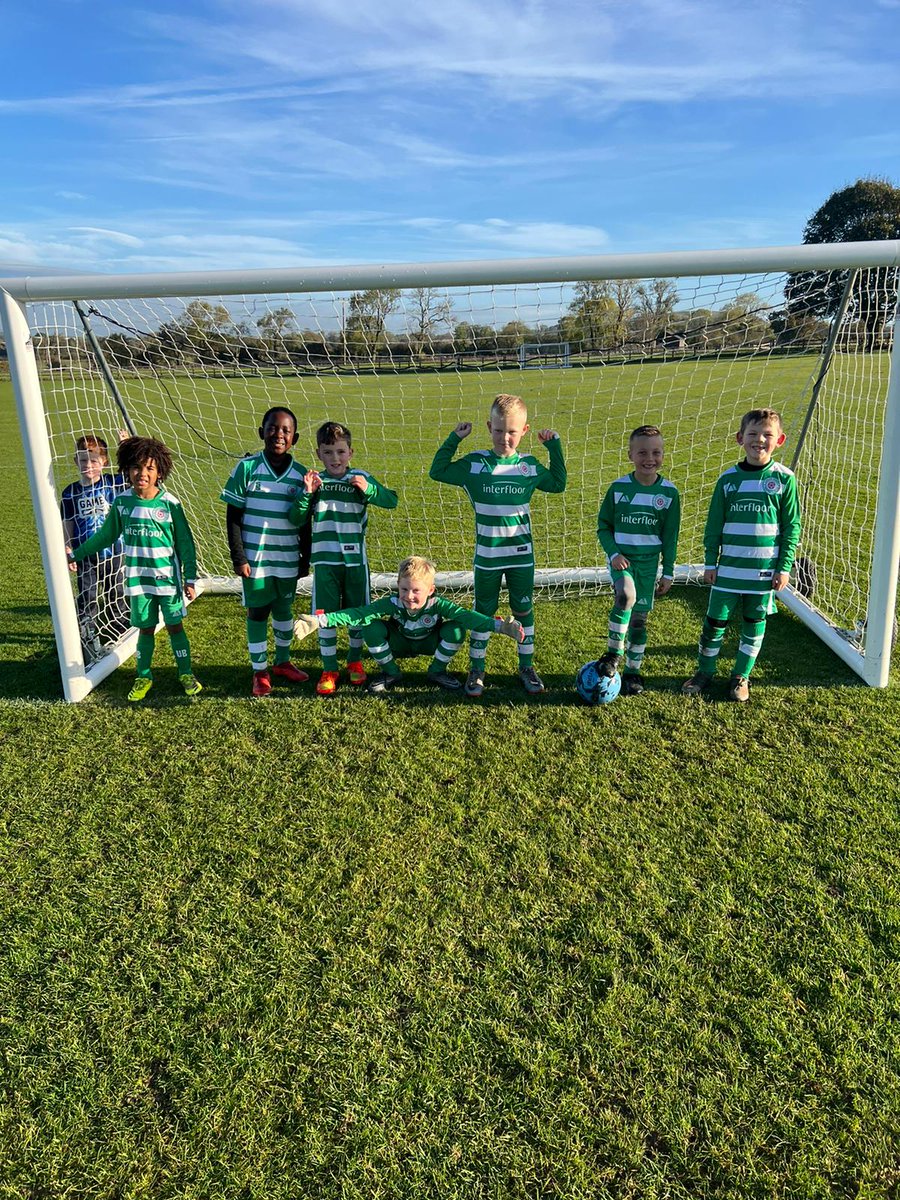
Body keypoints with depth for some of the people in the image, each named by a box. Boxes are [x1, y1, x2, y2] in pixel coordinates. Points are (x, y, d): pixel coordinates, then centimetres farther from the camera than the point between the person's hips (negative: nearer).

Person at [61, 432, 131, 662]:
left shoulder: (112, 483, -5)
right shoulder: (71, 492, -3)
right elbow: (67, 525, 2)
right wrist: (67, 553, -2)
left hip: (113, 552, 0)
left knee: (116, 596, 14)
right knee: (87, 600, 2)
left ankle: (116, 633, 32)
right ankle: (89, 637, 10)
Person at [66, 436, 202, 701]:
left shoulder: (170, 503, -10)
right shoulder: (122, 502, -2)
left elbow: (185, 543, -5)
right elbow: (105, 536, 11)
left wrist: (190, 579, -6)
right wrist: (76, 555, 12)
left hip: (168, 578, -2)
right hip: (138, 580, 2)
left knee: (175, 627, 8)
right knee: (145, 629, 12)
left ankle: (186, 674, 23)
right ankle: (143, 677, 27)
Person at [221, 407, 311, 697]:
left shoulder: (300, 474, 1)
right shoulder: (247, 468, -7)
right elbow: (232, 517, -5)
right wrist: (238, 557, -9)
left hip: (288, 560, 3)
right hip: (255, 559, -3)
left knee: (284, 610, 16)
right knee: (257, 613, 6)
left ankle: (282, 662, 34)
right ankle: (259, 672, 18)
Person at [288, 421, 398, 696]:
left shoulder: (361, 478, 1)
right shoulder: (315, 481, 3)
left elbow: (391, 500, -5)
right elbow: (297, 520, 0)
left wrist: (368, 489, -22)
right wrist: (307, 493, -15)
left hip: (355, 559, 0)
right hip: (325, 560, 0)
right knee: (325, 616, 1)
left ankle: (355, 661, 31)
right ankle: (329, 670, 15)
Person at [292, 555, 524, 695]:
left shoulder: (438, 605, -32)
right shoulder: (392, 604, -31)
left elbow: (466, 616, -43)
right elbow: (358, 614, -37)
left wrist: (499, 626, -57)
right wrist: (319, 621, -49)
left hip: (429, 643, 0)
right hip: (399, 644, 0)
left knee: (456, 629, -30)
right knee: (371, 627, -30)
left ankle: (438, 670, 0)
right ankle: (390, 672, -1)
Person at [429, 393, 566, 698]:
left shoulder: (530, 465, 1)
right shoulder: (474, 463, -5)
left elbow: (558, 483, 17)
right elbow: (437, 471, 3)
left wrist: (554, 446, 9)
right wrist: (454, 439, -4)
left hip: (522, 555, 2)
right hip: (487, 556, -1)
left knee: (524, 611, 11)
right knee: (483, 612, 9)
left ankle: (526, 666, 25)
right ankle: (476, 669, 21)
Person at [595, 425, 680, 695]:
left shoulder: (669, 492, -3)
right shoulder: (618, 488, -5)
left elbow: (670, 536, 3)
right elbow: (603, 525, 3)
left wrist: (668, 572, 3)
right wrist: (613, 553, -12)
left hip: (648, 561, 2)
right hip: (621, 557, -1)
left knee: (640, 618, 5)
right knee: (626, 595, -30)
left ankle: (633, 670, 23)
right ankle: (613, 652, -10)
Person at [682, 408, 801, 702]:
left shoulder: (784, 478, -3)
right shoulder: (728, 478, 0)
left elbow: (791, 526, 0)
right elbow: (714, 524, 5)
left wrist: (784, 567, -3)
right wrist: (710, 562, 3)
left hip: (765, 568, 0)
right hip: (728, 566, 1)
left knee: (754, 623, 10)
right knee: (715, 621, 5)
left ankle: (741, 676, 25)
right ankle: (705, 671, 23)